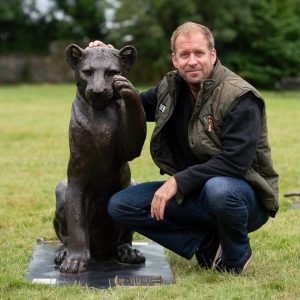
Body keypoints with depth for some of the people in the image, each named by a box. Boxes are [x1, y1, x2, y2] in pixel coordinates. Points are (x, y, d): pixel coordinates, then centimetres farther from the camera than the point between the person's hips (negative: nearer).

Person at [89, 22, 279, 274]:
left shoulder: (240, 98, -18)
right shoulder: (171, 88, 3)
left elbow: (234, 162, -26)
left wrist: (178, 181, -27)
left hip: (242, 194, -6)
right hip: (191, 190, 6)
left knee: (218, 189, -42)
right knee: (120, 205, -9)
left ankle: (237, 257, -9)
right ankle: (208, 243, -7)